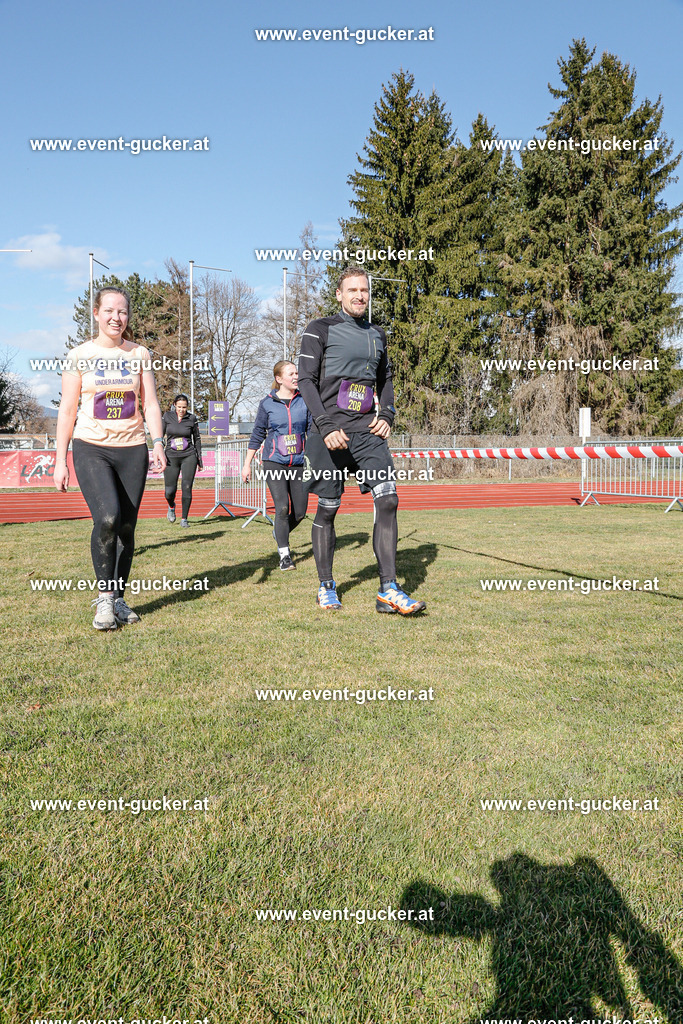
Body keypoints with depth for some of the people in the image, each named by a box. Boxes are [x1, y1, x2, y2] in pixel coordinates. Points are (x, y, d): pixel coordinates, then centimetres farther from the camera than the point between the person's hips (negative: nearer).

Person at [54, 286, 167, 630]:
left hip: (132, 450, 2)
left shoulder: (139, 354, 8)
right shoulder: (80, 355, 4)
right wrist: (60, 460, 1)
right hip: (91, 448, -2)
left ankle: (118, 599, 18)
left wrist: (157, 443, -12)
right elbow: (67, 410, 5)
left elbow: (150, 404, 5)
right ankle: (104, 597, -7)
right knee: (107, 517, -22)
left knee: (126, 527, 3)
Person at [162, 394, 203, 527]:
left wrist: (200, 458, 11)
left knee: (187, 488, -7)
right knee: (170, 491, -1)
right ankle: (171, 506, 35)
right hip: (171, 457, 1)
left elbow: (197, 439, 10)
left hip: (189, 456, 0)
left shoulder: (192, 418, 1)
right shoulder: (167, 416, 1)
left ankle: (184, 519, 5)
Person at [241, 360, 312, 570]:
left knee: (300, 512, 5)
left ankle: (279, 532, 36)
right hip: (274, 462, -2)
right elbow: (258, 434, 8)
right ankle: (284, 555, -1)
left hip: (299, 462, 2)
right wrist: (247, 464, 8)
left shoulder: (305, 401, 4)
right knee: (282, 508, -12)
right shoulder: (267, 403, 1)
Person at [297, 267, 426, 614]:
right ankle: (326, 587, 18)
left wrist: (387, 416, 8)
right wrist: (326, 426, -16)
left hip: (368, 430, 4)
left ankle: (388, 591, -7)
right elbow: (306, 380, -5)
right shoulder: (320, 329, 3)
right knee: (327, 508, 2)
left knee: (388, 500, -10)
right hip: (330, 432, -4)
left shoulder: (377, 335, 18)